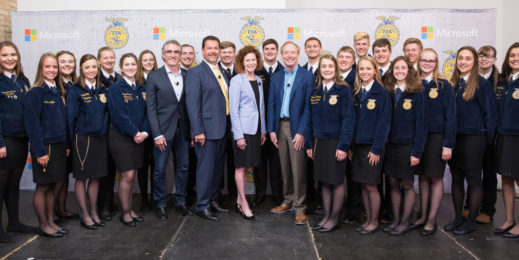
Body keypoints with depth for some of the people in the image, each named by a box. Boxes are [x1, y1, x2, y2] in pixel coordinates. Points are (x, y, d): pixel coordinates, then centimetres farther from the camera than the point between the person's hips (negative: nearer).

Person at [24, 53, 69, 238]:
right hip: (44, 147, -7)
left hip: (59, 146, 7)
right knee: (42, 187, 4)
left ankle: (51, 222, 23)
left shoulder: (58, 92, 11)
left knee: (52, 185, 13)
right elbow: (32, 124, -14)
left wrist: (66, 145, 9)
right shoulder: (34, 93, -10)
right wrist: (40, 151, -18)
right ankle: (43, 225, 16)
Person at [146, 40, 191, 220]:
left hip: (182, 129, 3)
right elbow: (151, 107, -5)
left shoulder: (187, 75, 7)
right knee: (160, 169, 4)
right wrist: (157, 134, -12)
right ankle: (160, 204, 21)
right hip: (163, 130, -3)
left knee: (183, 167, 11)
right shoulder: (154, 76, -2)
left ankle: (181, 202, 26)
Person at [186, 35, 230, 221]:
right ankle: (202, 206, 10)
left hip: (222, 129, 8)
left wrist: (227, 126, 11)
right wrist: (198, 130, -18)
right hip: (207, 129, -8)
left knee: (218, 167, 15)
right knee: (205, 168, -2)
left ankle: (213, 200, 28)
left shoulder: (222, 73, 15)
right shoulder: (196, 72, -8)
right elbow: (192, 103, -13)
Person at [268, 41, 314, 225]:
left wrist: (301, 132, -14)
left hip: (297, 128, -4)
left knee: (298, 169, -2)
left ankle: (299, 208, 9)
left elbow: (308, 106, -8)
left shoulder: (307, 77, -3)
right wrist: (271, 129, 3)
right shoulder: (275, 78, 12)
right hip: (280, 127, 5)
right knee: (285, 168, 12)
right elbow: (271, 105, 11)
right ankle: (288, 201, 26)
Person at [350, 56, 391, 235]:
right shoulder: (357, 93, 10)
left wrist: (376, 148, -15)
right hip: (358, 145, 6)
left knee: (371, 186, 1)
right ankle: (368, 220, 23)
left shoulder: (381, 93, -7)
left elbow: (384, 122, -11)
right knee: (363, 185, 11)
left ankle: (374, 222, 16)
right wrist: (350, 145, 5)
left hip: (373, 146, -6)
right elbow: (353, 120, 11)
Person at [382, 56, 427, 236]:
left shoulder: (417, 93, -6)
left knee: (407, 185, 6)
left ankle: (405, 222, 18)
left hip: (407, 146, -4)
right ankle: (395, 219, 22)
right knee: (393, 184, 11)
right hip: (390, 145, 4)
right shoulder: (388, 92, 6)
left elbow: (421, 124, -9)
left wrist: (417, 151, -14)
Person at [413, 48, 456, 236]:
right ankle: (423, 216, 22)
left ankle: (431, 220, 13)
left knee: (436, 178, 4)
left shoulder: (443, 85, -4)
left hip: (437, 137, -3)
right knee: (422, 177, 11)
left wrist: (448, 144, -12)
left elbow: (451, 116, -7)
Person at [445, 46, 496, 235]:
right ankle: (458, 218, 22)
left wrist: (488, 139, -6)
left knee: (473, 179, 3)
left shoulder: (482, 84, -5)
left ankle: (471, 221, 15)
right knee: (456, 178, 11)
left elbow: (490, 113, -5)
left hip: (474, 138, -5)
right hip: (454, 137, 6)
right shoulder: (452, 83, 10)